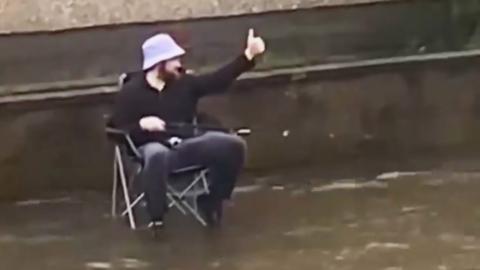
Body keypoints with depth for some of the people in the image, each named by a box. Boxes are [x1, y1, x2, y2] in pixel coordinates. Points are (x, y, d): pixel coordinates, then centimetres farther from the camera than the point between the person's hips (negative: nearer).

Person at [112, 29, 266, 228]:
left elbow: (218, 80, 9)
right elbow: (117, 132, -3)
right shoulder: (131, 92, -1)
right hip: (153, 147, -5)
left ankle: (211, 199, 2)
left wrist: (248, 55, 3)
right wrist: (141, 125, -23)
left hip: (186, 144, 5)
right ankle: (156, 219, -31)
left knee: (233, 145, -16)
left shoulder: (184, 83, 11)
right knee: (157, 157, -44)